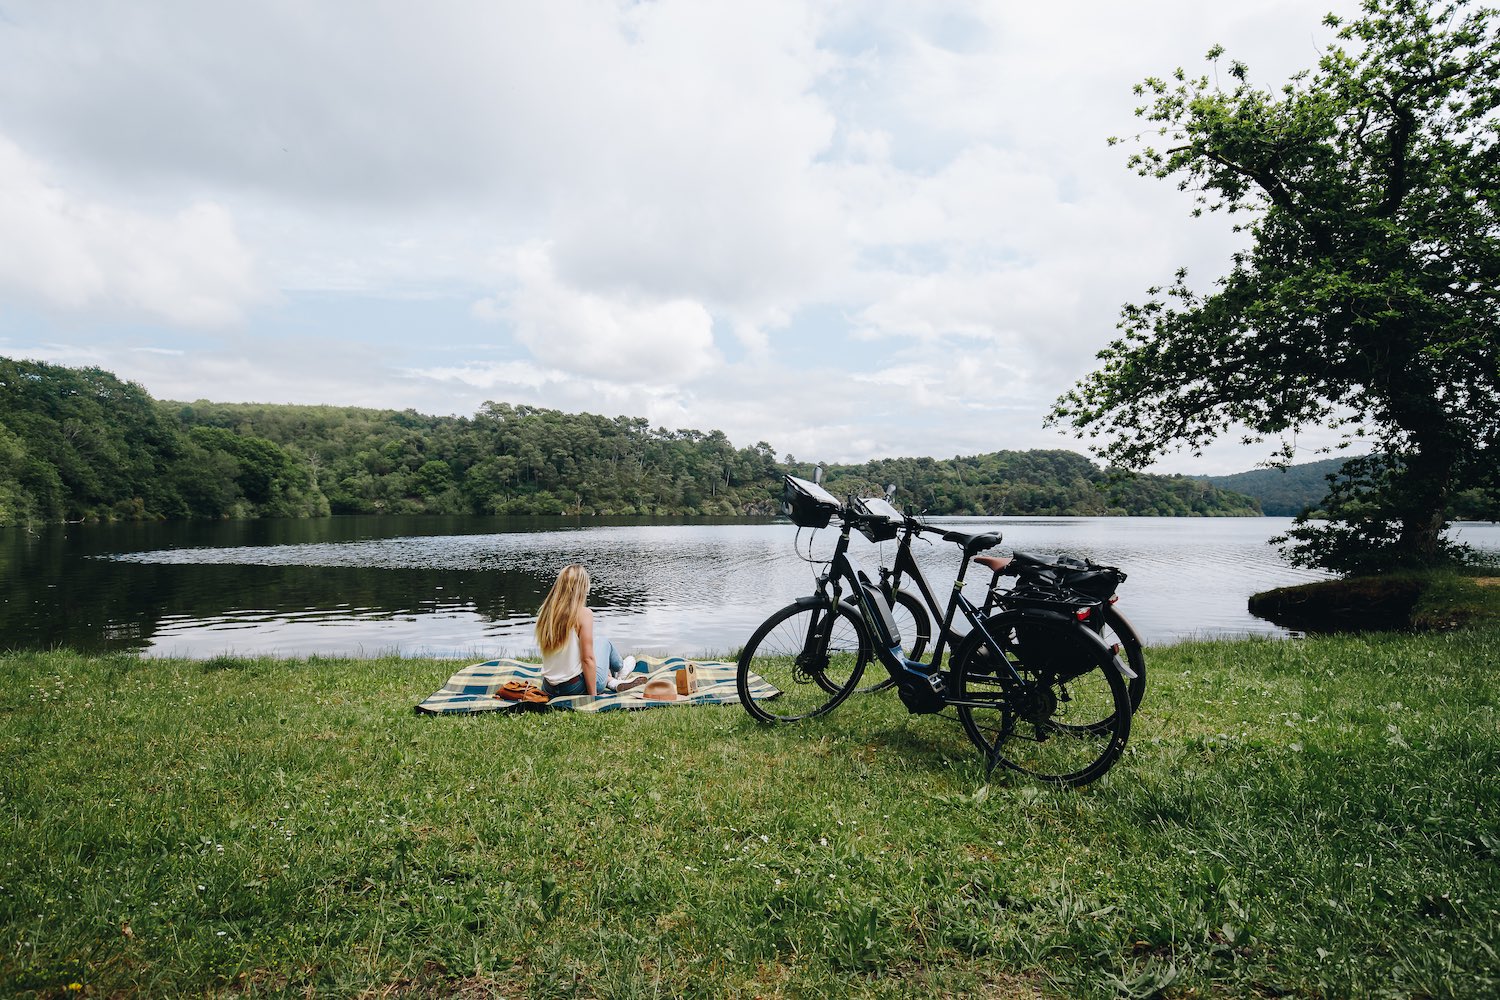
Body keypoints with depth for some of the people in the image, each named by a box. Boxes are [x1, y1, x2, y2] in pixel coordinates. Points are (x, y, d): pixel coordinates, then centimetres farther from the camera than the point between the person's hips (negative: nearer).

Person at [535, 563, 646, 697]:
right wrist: (593, 696, -10)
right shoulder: (584, 614, -18)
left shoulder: (545, 612, -1)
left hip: (549, 690, 5)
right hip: (577, 688, -5)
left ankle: (612, 681, 33)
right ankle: (620, 670, 50)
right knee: (603, 642, 23)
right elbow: (587, 659, -19)